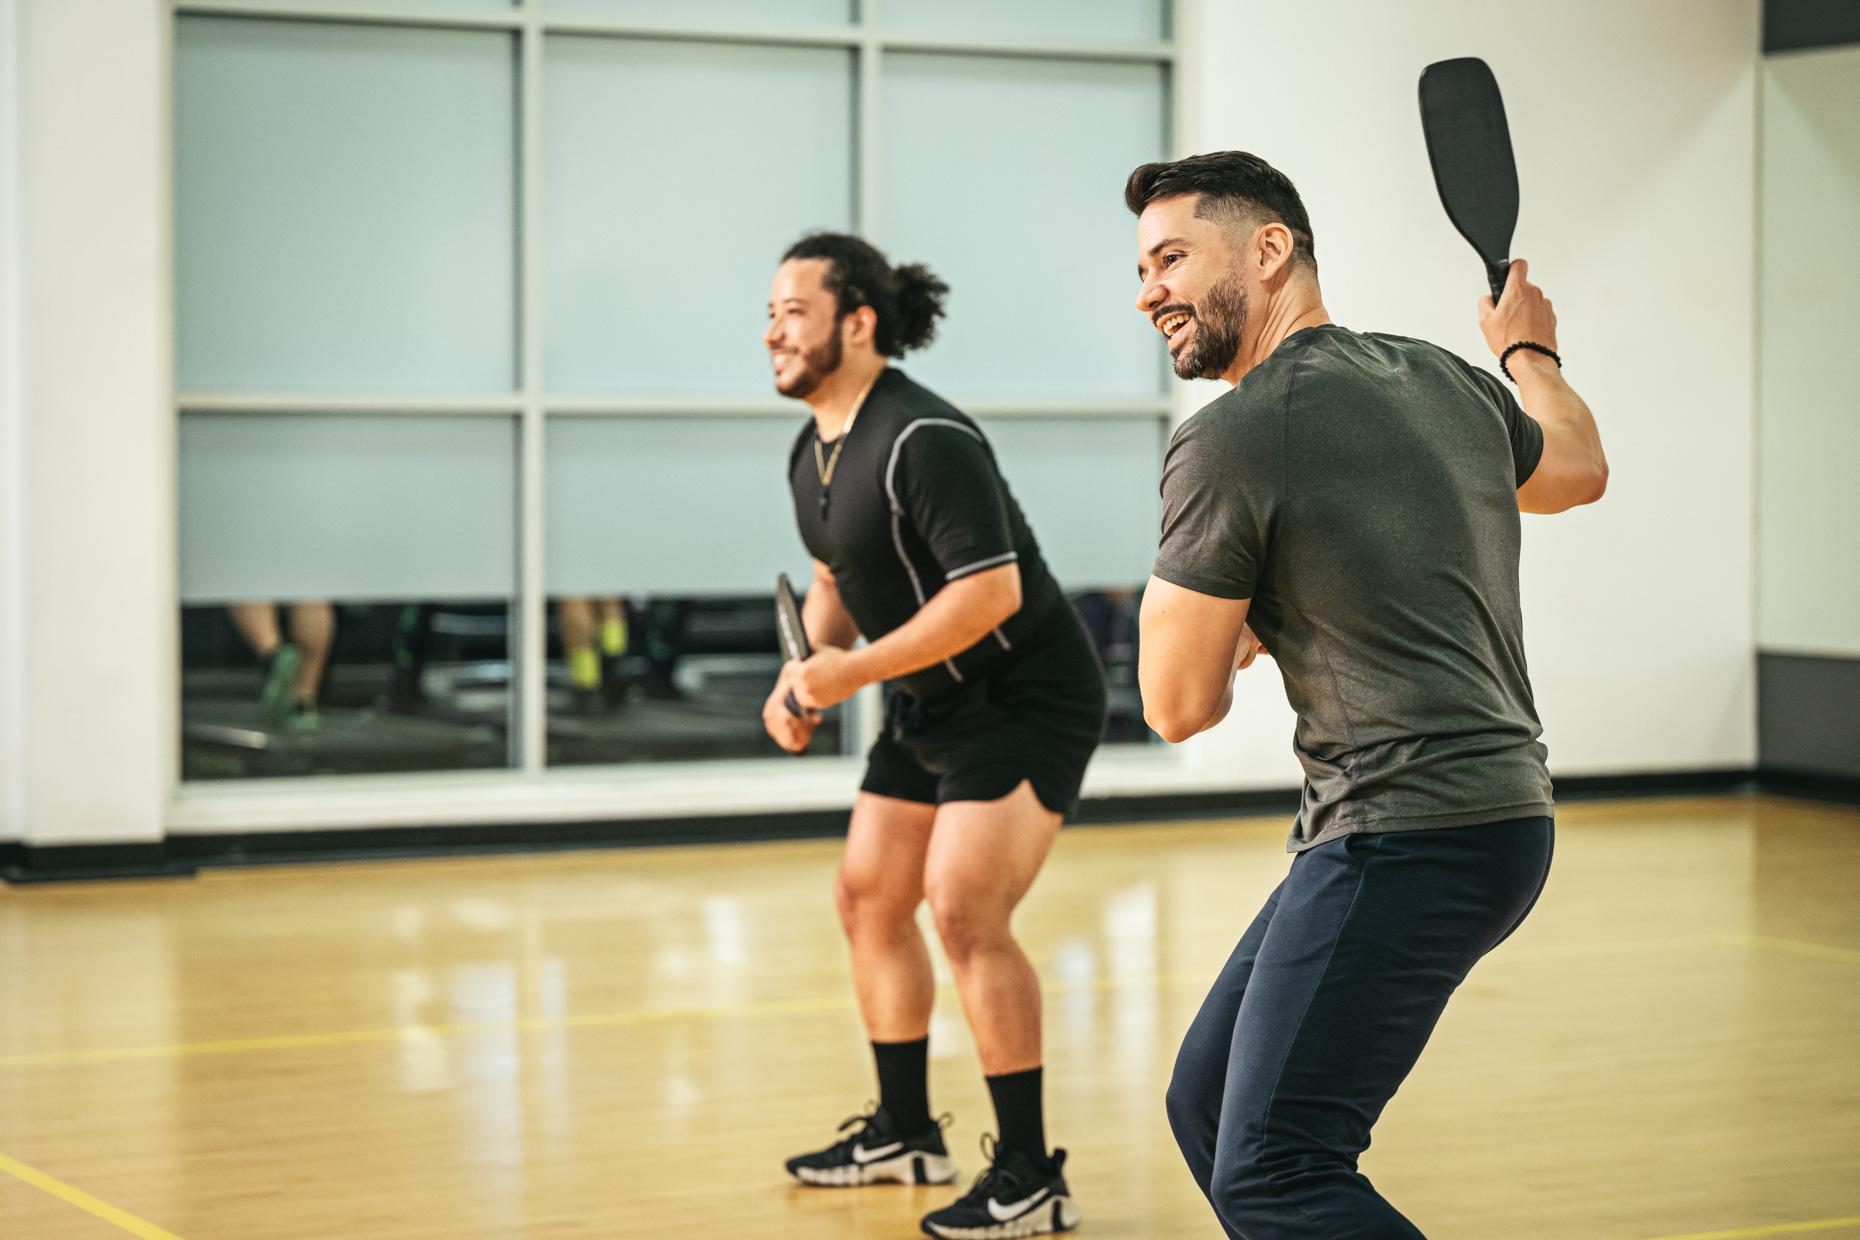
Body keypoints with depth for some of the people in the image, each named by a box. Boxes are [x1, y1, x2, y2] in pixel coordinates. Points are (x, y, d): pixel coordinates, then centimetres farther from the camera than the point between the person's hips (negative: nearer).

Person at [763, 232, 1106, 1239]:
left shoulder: (926, 441, -25)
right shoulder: (811, 455, 6)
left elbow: (992, 590, -31)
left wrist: (855, 670, -26)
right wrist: (805, 673, 0)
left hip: (1026, 699, -10)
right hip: (930, 707, 10)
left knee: (964, 912, -18)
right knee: (867, 900, 14)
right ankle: (904, 1134, 30)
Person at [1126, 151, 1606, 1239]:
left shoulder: (1229, 441, -13)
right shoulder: (1447, 378, 11)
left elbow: (1180, 705, -6)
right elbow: (1578, 468, 33)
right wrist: (1532, 351, 52)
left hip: (1410, 840, -10)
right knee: (1210, 1107, 15)